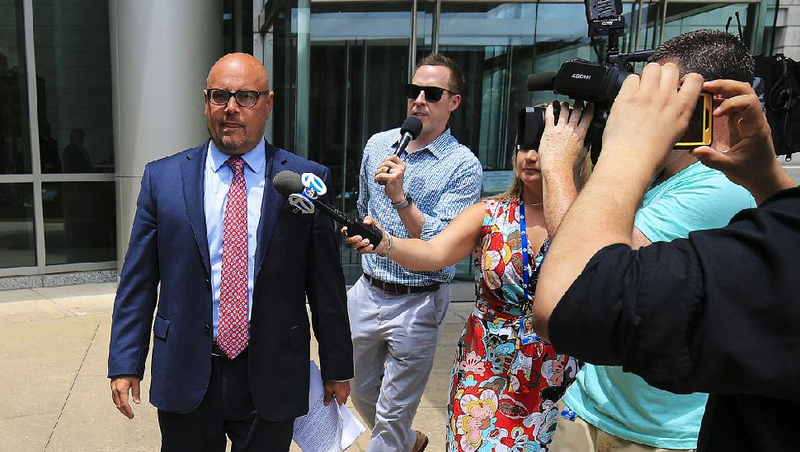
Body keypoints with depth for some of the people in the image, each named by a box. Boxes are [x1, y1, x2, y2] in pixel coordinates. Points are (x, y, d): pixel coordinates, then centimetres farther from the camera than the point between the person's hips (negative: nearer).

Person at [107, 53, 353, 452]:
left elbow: (327, 284, -3)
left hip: (271, 377, -1)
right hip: (185, 374, 2)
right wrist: (125, 363, 0)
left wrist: (337, 368, 1)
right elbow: (137, 281, 4)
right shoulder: (162, 178, 1)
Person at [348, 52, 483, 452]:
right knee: (361, 391, 23)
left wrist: (399, 197, -29)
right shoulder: (378, 144, 3)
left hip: (416, 303, -6)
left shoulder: (463, 166, -13)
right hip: (366, 292, 6)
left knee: (392, 416, 7)